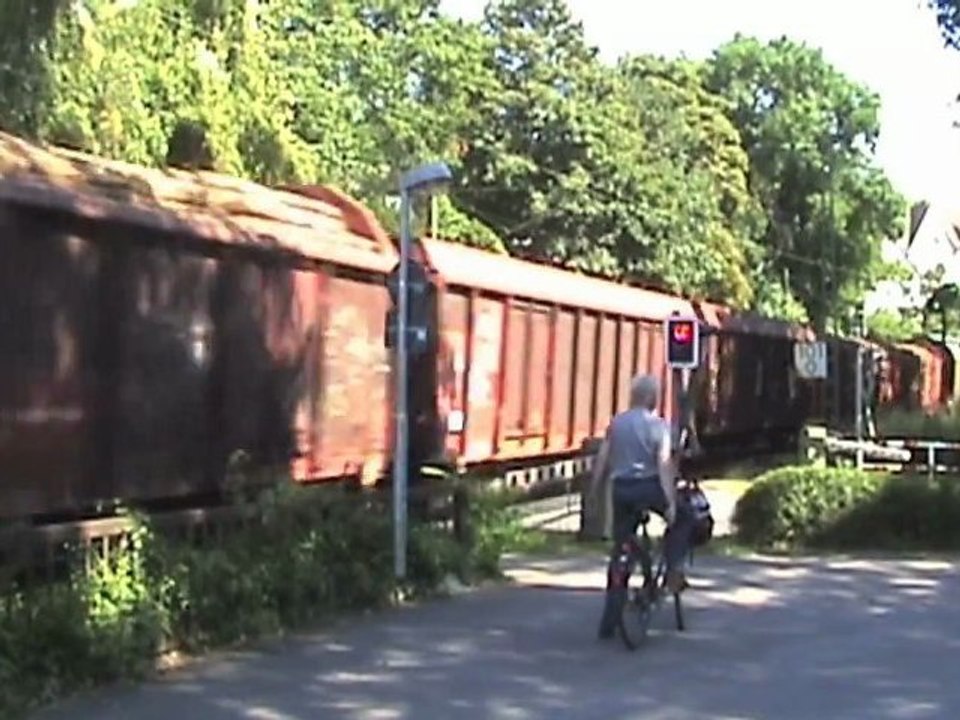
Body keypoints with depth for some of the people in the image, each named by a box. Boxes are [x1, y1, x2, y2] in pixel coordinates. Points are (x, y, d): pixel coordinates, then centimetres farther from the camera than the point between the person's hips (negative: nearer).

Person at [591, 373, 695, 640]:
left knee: (620, 549, 10)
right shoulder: (657, 425, -5)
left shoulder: (616, 423, 8)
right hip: (648, 487, -4)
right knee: (683, 518, 25)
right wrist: (671, 501, -15)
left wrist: (594, 493, 13)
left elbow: (601, 460, 6)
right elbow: (664, 464, -13)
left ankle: (609, 621, 9)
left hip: (621, 489, 4)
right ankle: (673, 570, 7)